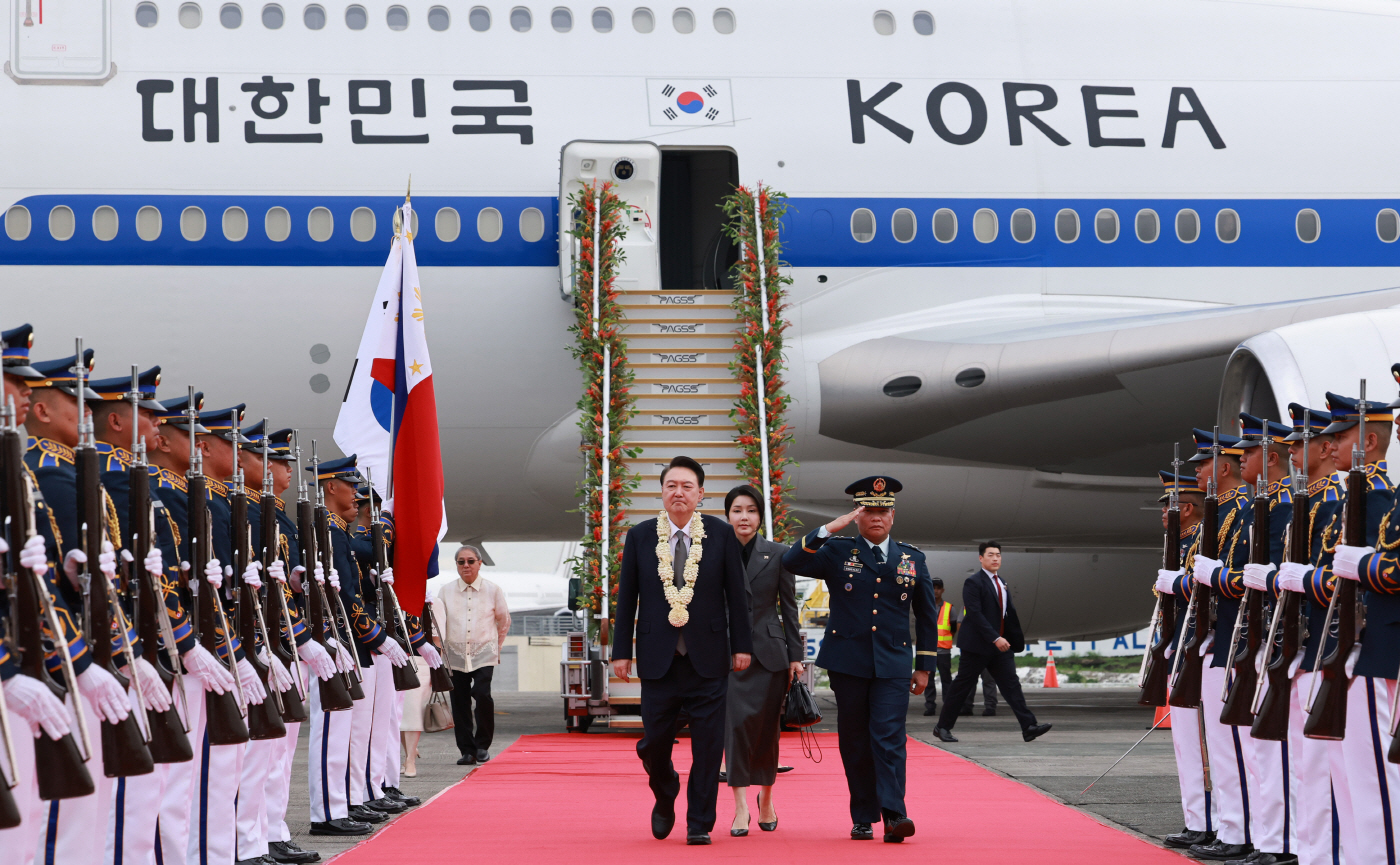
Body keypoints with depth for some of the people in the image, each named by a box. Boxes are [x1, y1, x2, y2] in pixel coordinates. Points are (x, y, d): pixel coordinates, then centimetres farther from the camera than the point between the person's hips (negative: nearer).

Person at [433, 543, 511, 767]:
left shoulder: (492, 590, 3)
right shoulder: (446, 591, 5)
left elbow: (504, 620, 14)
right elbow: (439, 618, -3)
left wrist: (496, 646, 17)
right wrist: (437, 639, -21)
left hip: (484, 653, -2)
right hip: (455, 654, 2)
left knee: (482, 694, -19)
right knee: (460, 702, -1)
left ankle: (483, 745, -1)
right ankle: (467, 750, 9)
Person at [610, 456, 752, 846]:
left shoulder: (721, 535, 2)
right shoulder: (640, 537, 4)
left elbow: (736, 594, 4)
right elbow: (626, 598, 7)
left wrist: (741, 645, 1)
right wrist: (622, 651, 3)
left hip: (708, 659, -1)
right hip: (658, 659, 1)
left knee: (707, 744, -1)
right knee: (653, 743, 3)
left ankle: (699, 824, 10)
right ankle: (665, 799, 32)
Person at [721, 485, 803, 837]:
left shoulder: (778, 554, 3)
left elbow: (789, 607, 5)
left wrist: (795, 655, 1)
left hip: (769, 652, 1)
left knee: (766, 729, 6)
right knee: (736, 723, -10)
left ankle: (766, 799, 24)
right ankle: (741, 807, -12)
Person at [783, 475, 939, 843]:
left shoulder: (913, 558, 10)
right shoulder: (837, 552, 5)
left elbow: (927, 616, 16)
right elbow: (792, 562, -11)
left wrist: (924, 666, 13)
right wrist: (829, 529, -17)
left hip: (893, 665, 0)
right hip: (848, 664, 0)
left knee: (889, 738, -12)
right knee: (855, 742, 4)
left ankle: (894, 814, -18)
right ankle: (863, 818, 12)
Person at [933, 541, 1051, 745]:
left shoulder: (1001, 583, 16)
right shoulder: (973, 583, -10)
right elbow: (975, 614, -19)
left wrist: (1016, 641, 12)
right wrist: (995, 638, -25)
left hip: (1001, 644, 7)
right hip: (977, 645, -7)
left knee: (1011, 684, -3)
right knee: (962, 686, 1)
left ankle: (1029, 727, -11)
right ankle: (943, 727, 12)